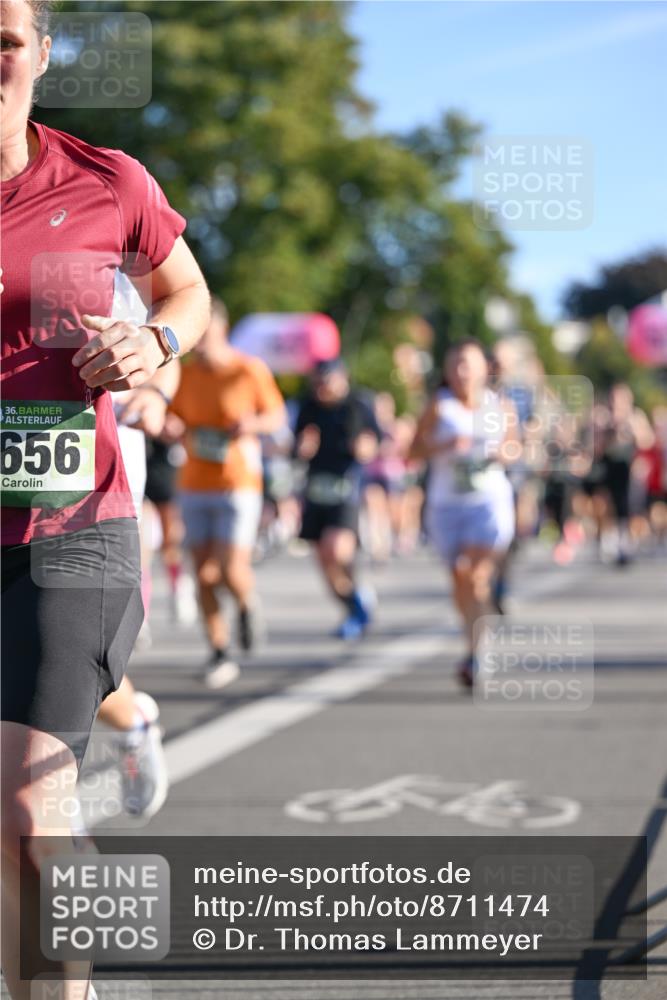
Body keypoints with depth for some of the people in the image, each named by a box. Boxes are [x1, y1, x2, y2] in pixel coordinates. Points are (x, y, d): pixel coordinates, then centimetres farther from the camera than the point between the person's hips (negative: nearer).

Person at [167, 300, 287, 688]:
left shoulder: (250, 371, -6)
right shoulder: (186, 374, 5)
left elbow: (278, 415, 5)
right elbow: (176, 421, 14)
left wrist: (254, 424, -16)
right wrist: (171, 427, -9)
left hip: (238, 485, -4)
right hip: (194, 486, 4)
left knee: (232, 572, -13)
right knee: (204, 576, 1)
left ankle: (248, 603, 23)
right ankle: (220, 656, 11)